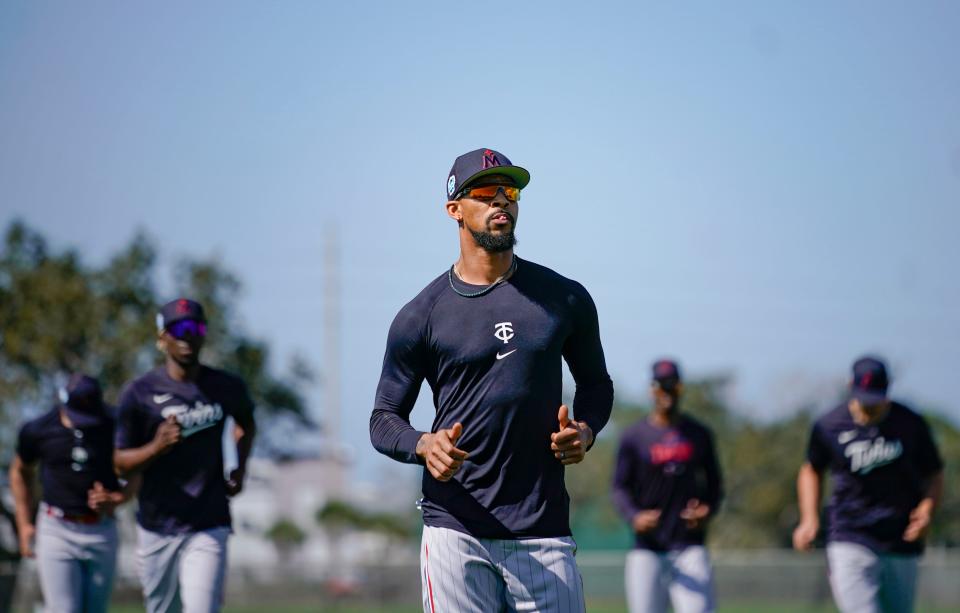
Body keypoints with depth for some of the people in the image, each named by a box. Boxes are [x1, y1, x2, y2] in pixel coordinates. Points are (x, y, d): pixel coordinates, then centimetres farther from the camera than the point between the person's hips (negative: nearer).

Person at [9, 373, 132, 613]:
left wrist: (113, 501, -12)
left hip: (101, 532, 1)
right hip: (56, 531, -1)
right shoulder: (38, 430, -5)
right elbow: (20, 472, 14)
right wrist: (24, 525, 11)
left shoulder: (114, 428, -6)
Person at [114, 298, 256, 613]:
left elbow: (246, 422, 26)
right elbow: (121, 462, -2)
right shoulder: (139, 393, -4)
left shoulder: (227, 388, 2)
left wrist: (240, 468, 12)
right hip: (157, 526, 0)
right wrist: (156, 447, -21)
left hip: (208, 527, 0)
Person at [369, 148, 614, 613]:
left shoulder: (565, 299, 9)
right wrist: (423, 446, -15)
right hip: (455, 529, -2)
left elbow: (595, 383, 22)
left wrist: (585, 431, 0)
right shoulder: (420, 316, 2)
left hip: (544, 534, 2)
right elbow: (383, 418, 7)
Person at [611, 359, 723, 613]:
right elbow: (620, 488, 2)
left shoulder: (699, 434, 10)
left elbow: (715, 483, 17)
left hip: (690, 546, 1)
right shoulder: (633, 437, 3)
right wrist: (634, 517, -18)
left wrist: (708, 509, -5)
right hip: (647, 548, -1)